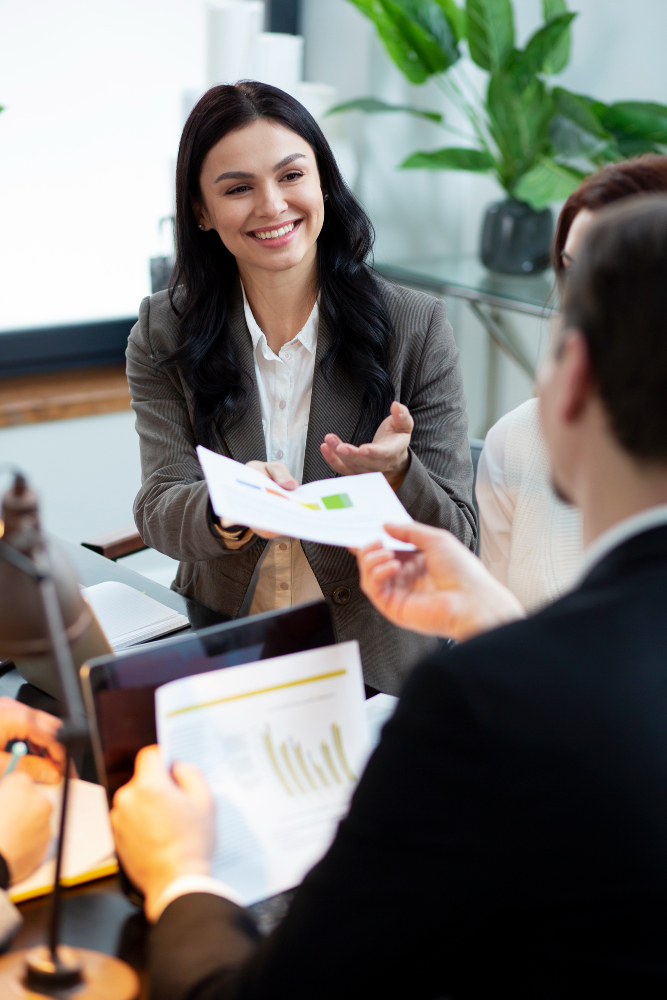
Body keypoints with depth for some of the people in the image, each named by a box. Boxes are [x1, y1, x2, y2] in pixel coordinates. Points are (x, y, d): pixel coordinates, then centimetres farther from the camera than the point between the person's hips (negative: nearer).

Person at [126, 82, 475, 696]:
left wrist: (393, 473, -24)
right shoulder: (165, 335, 2)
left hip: (377, 666, -1)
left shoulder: (417, 328, -3)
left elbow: (456, 536, -2)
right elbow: (159, 512, -5)